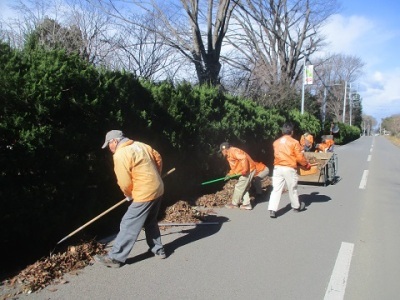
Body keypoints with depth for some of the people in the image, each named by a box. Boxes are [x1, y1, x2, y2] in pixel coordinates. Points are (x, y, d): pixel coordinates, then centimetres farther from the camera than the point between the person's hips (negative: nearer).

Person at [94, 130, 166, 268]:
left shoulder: (120, 155, -14)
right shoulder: (141, 145, 10)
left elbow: (125, 183, -14)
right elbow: (158, 159, 16)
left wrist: (129, 195, 6)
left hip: (145, 194, -9)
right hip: (157, 189, 9)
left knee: (128, 225, 1)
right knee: (151, 222, 23)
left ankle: (115, 257, 10)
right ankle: (158, 249, 34)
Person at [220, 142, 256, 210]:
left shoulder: (233, 151, -16)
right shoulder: (229, 156, 17)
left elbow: (244, 158, -28)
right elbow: (234, 167, 20)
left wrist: (244, 170, -27)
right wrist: (230, 174, 8)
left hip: (248, 170, -11)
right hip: (245, 171, 11)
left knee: (239, 187, -2)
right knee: (243, 188, 15)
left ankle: (234, 204, 10)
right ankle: (246, 204, 19)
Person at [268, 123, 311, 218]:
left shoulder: (276, 142, 9)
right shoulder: (294, 142, -5)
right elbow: (300, 157, -6)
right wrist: (307, 165, 12)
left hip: (277, 168, 3)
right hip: (289, 169, -3)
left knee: (276, 189, 1)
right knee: (292, 189, 14)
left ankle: (272, 209, -8)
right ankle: (297, 206, 34)